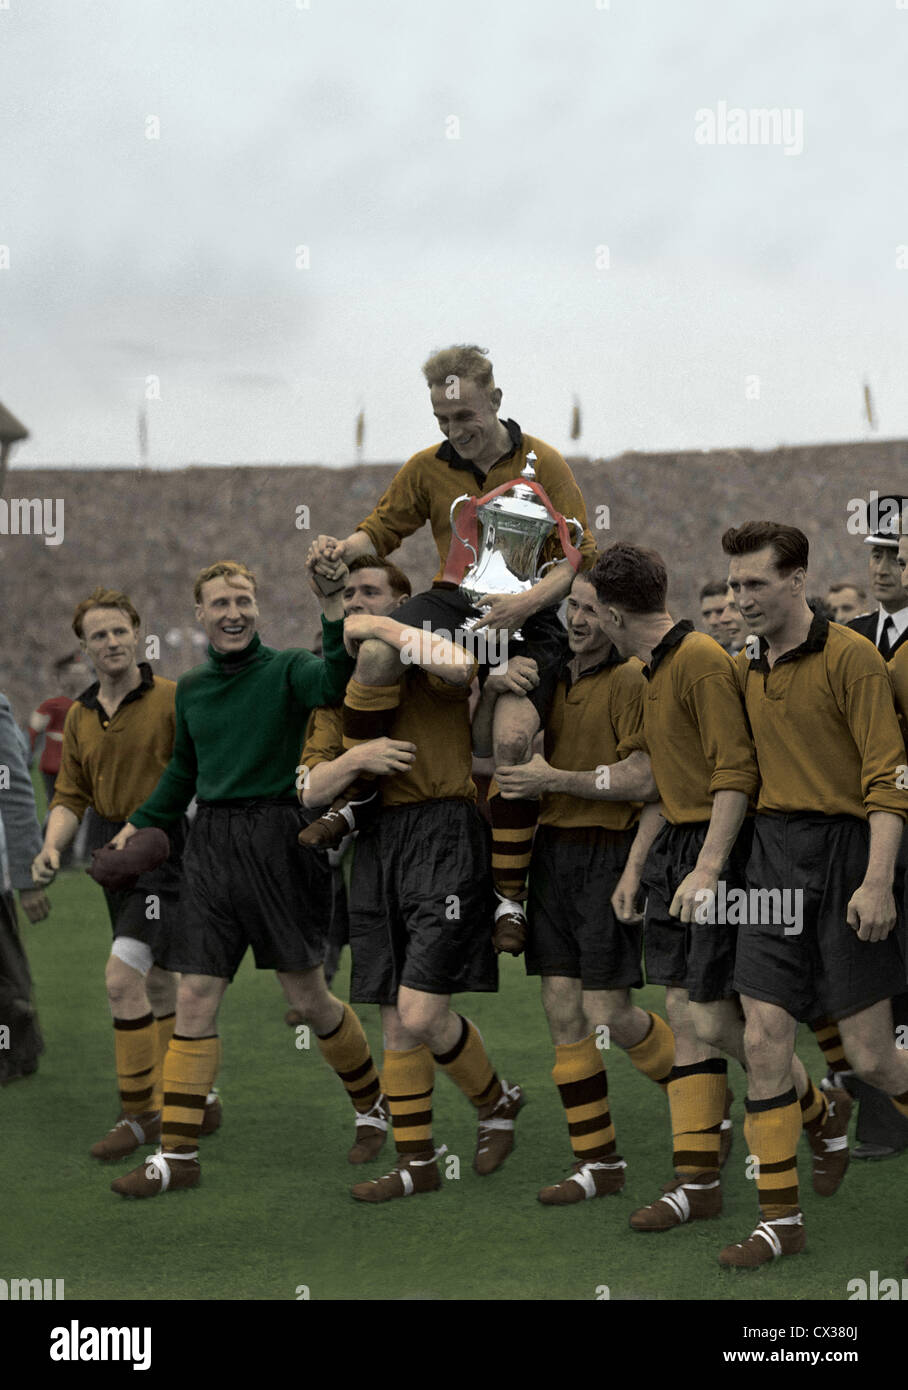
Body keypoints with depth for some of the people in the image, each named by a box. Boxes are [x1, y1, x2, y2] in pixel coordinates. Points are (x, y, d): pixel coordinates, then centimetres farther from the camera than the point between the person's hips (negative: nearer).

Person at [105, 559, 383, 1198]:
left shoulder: (286, 669, -4)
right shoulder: (192, 689, 12)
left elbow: (333, 683, -28)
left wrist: (333, 607, -39)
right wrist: (141, 823, 25)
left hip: (276, 839, -5)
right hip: (212, 842, 5)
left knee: (308, 996, 3)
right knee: (195, 999, 0)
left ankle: (374, 1103, 28)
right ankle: (178, 1155, 3)